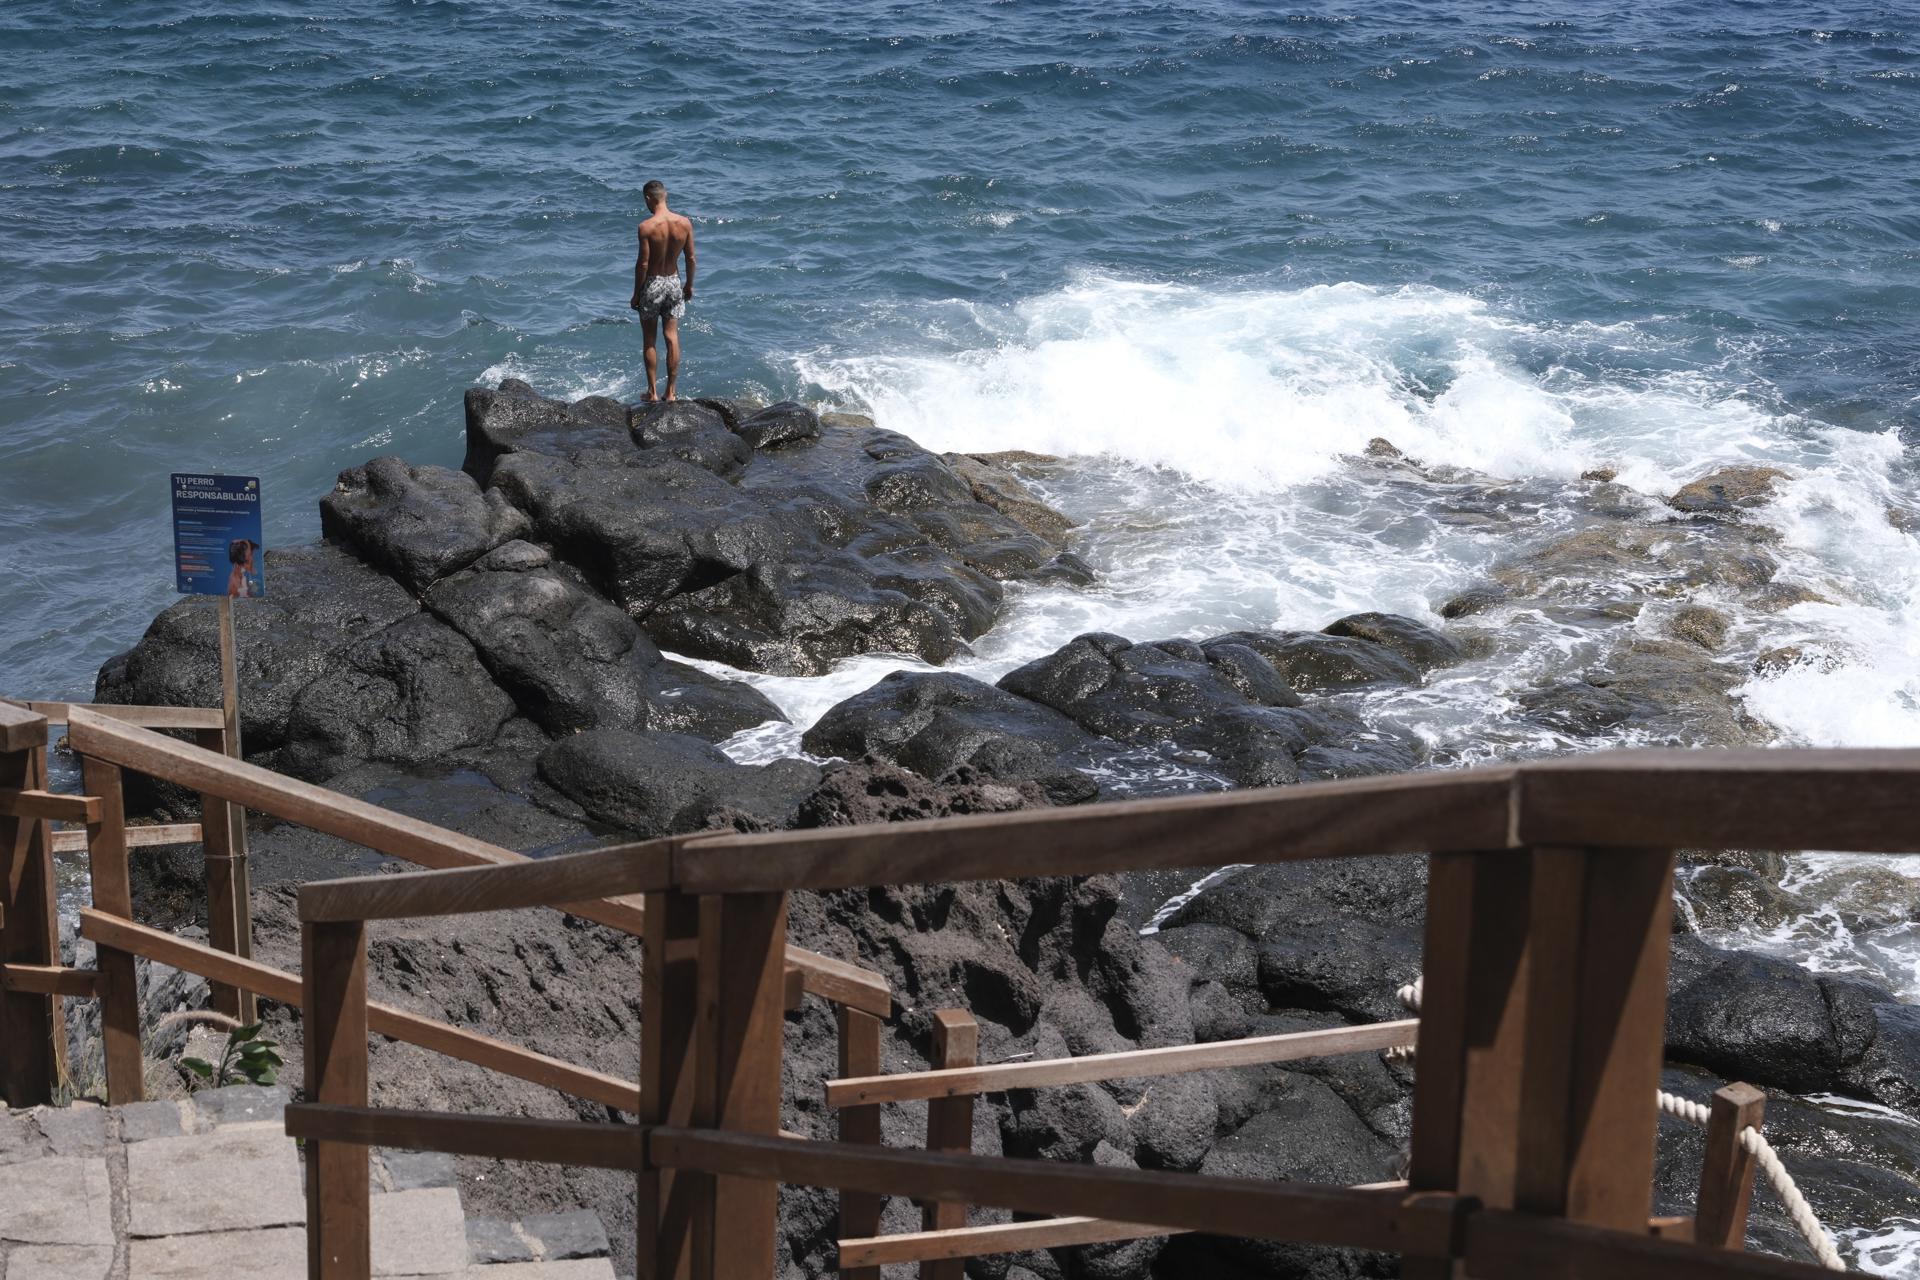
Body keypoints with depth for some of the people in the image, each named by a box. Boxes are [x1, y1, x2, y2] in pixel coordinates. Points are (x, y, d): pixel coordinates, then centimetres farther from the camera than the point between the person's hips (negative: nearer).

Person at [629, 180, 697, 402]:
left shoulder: (646, 227, -18)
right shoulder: (685, 223, -6)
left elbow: (643, 263, -15)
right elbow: (691, 257, 2)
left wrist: (636, 293, -4)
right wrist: (689, 285, 16)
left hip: (652, 283, -4)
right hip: (674, 282, 4)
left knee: (649, 340, 8)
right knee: (672, 338, 9)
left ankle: (653, 391, 10)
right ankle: (671, 392, 12)